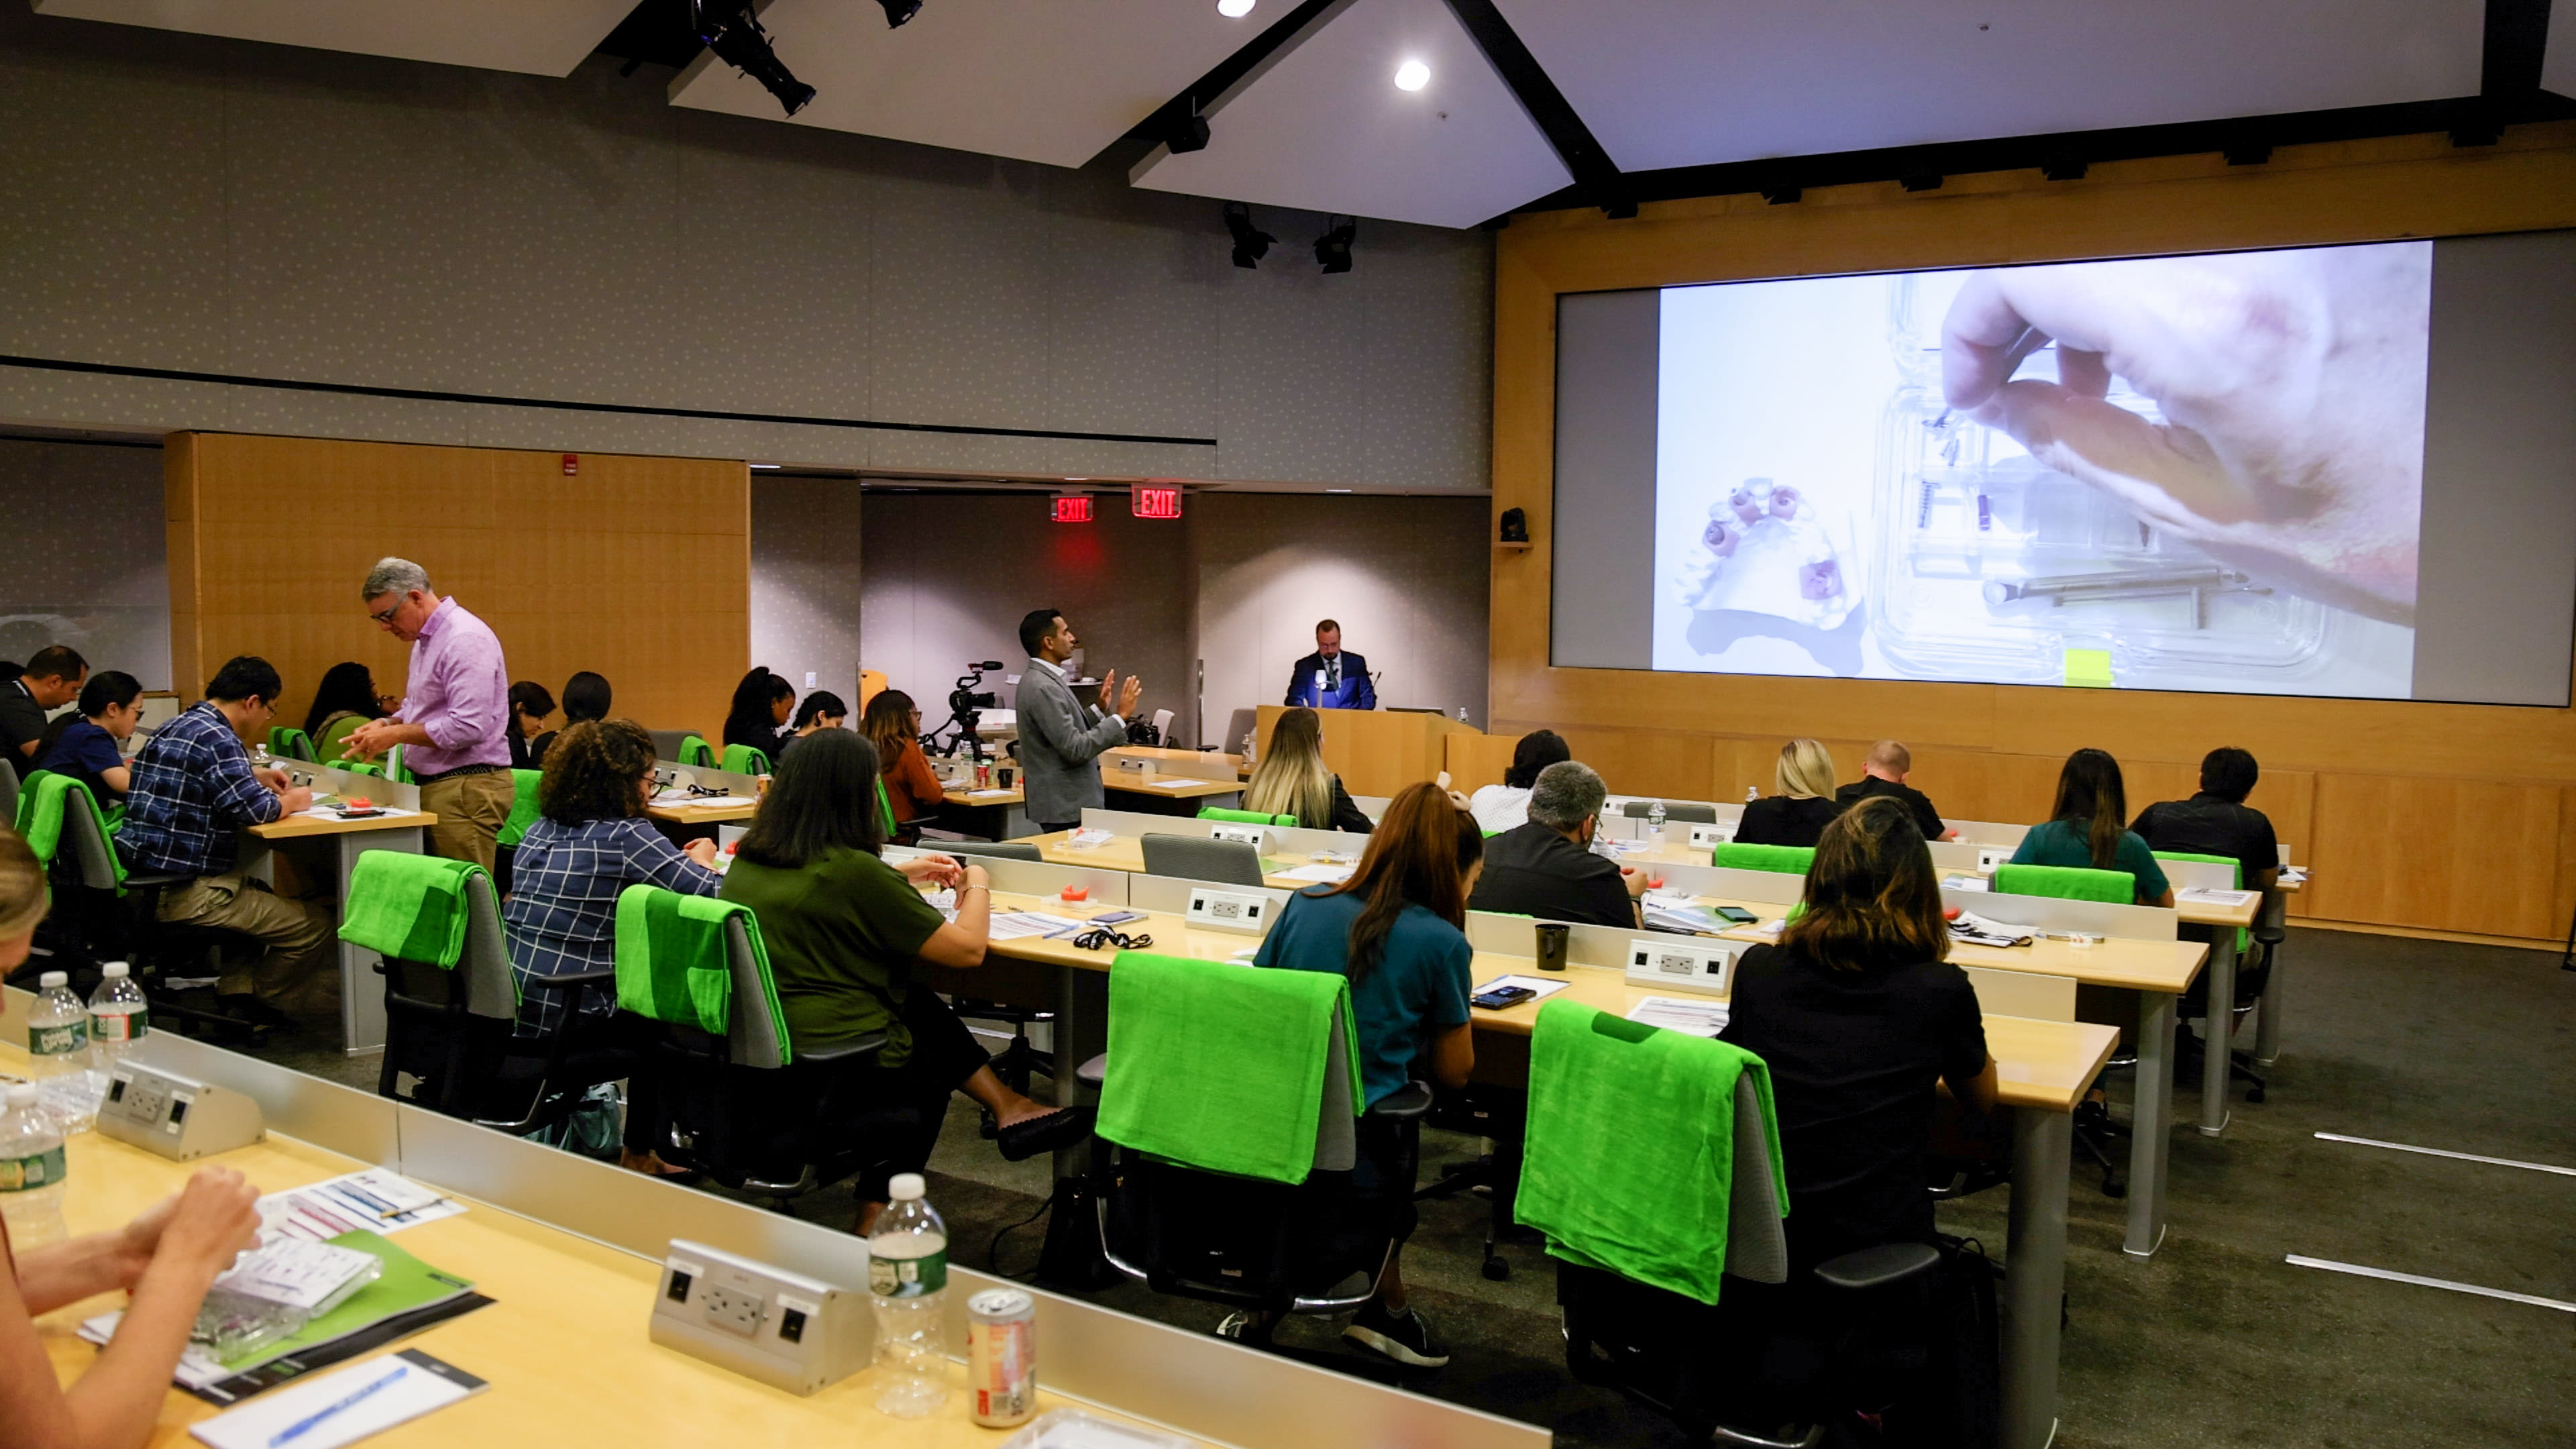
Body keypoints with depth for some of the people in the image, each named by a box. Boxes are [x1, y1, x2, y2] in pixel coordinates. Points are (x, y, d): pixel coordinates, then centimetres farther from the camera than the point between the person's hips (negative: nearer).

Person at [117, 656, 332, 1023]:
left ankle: (234, 985, 21)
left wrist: (256, 777, 29)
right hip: (185, 892, -11)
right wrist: (290, 802, -4)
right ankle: (246, 997, 14)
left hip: (144, 879, 11)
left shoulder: (177, 726, 15)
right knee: (315, 929, -8)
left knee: (265, 894, 33)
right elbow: (251, 809, -24)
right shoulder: (217, 738, -17)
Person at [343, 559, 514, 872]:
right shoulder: (426, 640, 17)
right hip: (435, 786, 10)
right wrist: (387, 724, 7)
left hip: (466, 788, -10)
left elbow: (469, 727, -23)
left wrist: (397, 734, -15)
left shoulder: (465, 639, -16)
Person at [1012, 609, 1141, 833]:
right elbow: (1075, 749, -24)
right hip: (1064, 806, -10)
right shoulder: (1042, 688, -20)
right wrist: (1120, 716, -20)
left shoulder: (1045, 680, 11)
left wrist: (1100, 708, 13)